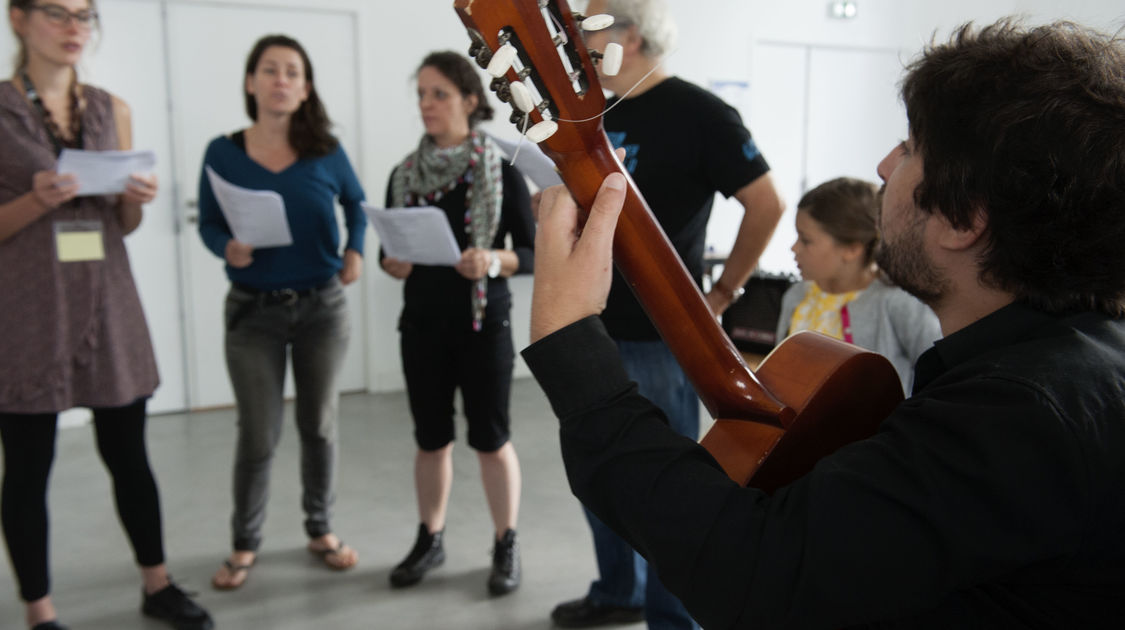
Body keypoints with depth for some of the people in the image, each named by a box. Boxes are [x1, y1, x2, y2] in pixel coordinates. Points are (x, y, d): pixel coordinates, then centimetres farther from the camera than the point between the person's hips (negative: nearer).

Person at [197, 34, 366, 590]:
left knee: (319, 425, 12)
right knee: (258, 435, 3)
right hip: (253, 311, -1)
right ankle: (244, 544, 24)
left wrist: (355, 250, -2)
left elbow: (355, 203, 14)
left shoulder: (326, 151, -2)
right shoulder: (223, 153, -4)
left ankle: (321, 530, 30)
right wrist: (228, 249, -18)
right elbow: (208, 224, 3)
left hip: (322, 307, 1)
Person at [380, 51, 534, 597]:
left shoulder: (502, 171, -6)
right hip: (422, 323, 4)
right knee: (430, 438, 12)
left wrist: (493, 261, -23)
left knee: (491, 438, 5)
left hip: (484, 322, -3)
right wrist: (393, 263, -12)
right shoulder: (404, 174, 5)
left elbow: (532, 253, -5)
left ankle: (506, 545, 22)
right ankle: (429, 539, 29)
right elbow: (389, 250, 10)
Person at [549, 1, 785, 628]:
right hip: (594, 326, 8)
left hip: (659, 336, -8)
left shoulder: (698, 113, -11)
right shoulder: (599, 113, 11)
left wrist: (722, 294, -8)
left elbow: (767, 205, -11)